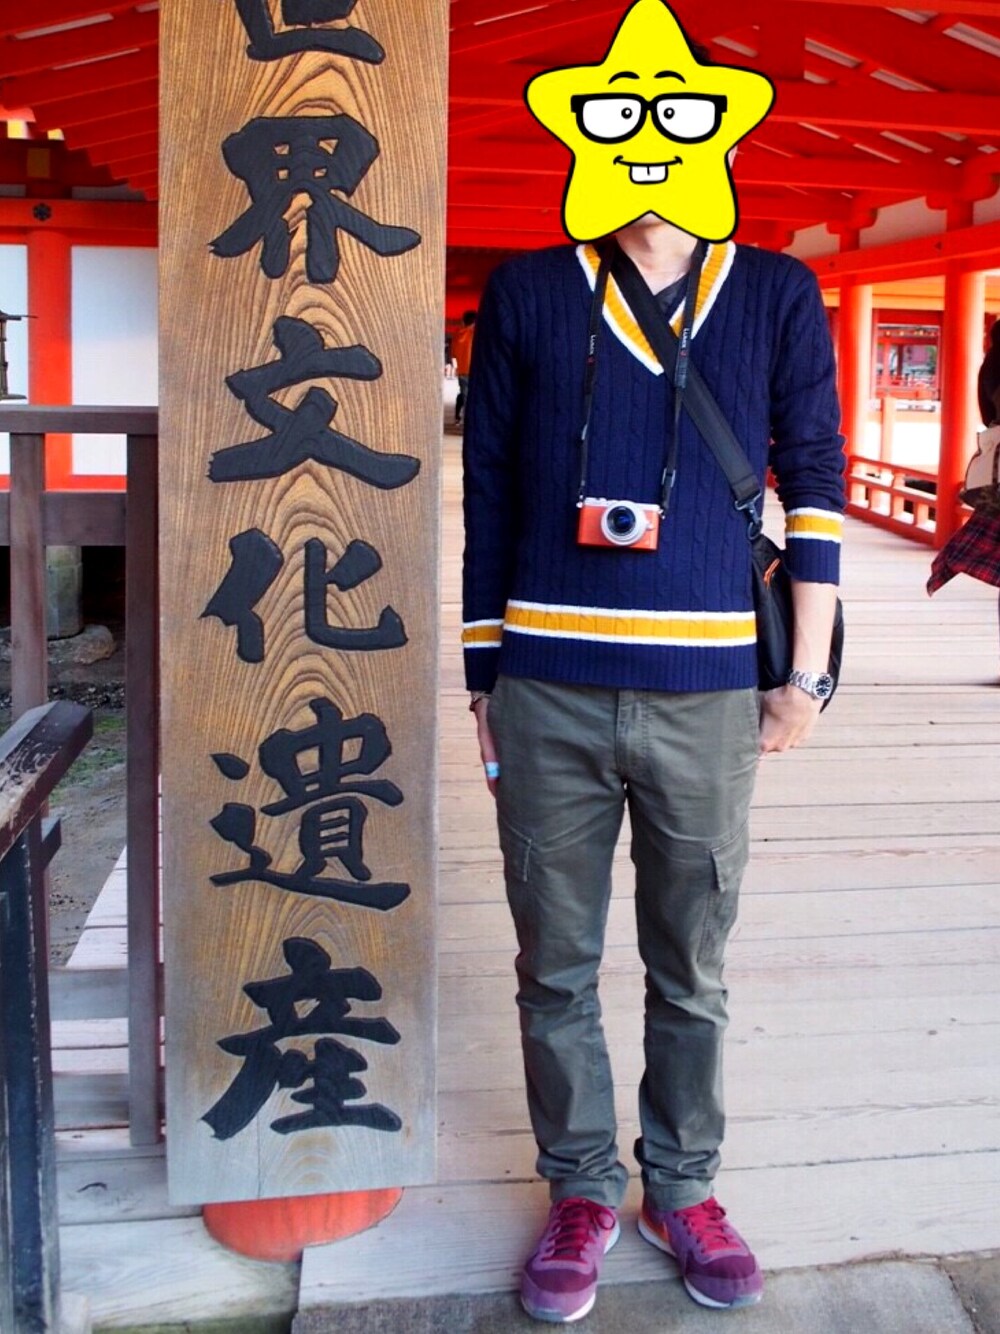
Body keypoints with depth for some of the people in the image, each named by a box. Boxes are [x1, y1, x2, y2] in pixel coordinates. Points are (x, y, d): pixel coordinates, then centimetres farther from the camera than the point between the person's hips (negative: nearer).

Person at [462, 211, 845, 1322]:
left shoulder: (777, 295, 5)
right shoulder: (527, 293, 5)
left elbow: (813, 482, 8)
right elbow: (488, 496, 7)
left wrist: (807, 674, 4)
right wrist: (485, 682, 6)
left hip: (708, 697, 0)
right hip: (548, 697, 0)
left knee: (690, 972, 13)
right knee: (557, 969, 10)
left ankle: (682, 1188, 33)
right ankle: (581, 1189, 30)